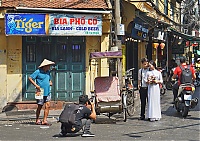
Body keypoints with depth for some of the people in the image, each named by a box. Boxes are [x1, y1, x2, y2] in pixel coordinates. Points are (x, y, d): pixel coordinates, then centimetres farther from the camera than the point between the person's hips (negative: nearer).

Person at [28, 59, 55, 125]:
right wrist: (36, 85, -14)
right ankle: (37, 120, 17)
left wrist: (50, 83, 7)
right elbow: (30, 78, -7)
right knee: (40, 106, 3)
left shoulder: (48, 72, 13)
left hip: (47, 92, 6)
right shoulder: (38, 72, -8)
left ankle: (44, 120, 1)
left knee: (47, 106, -2)